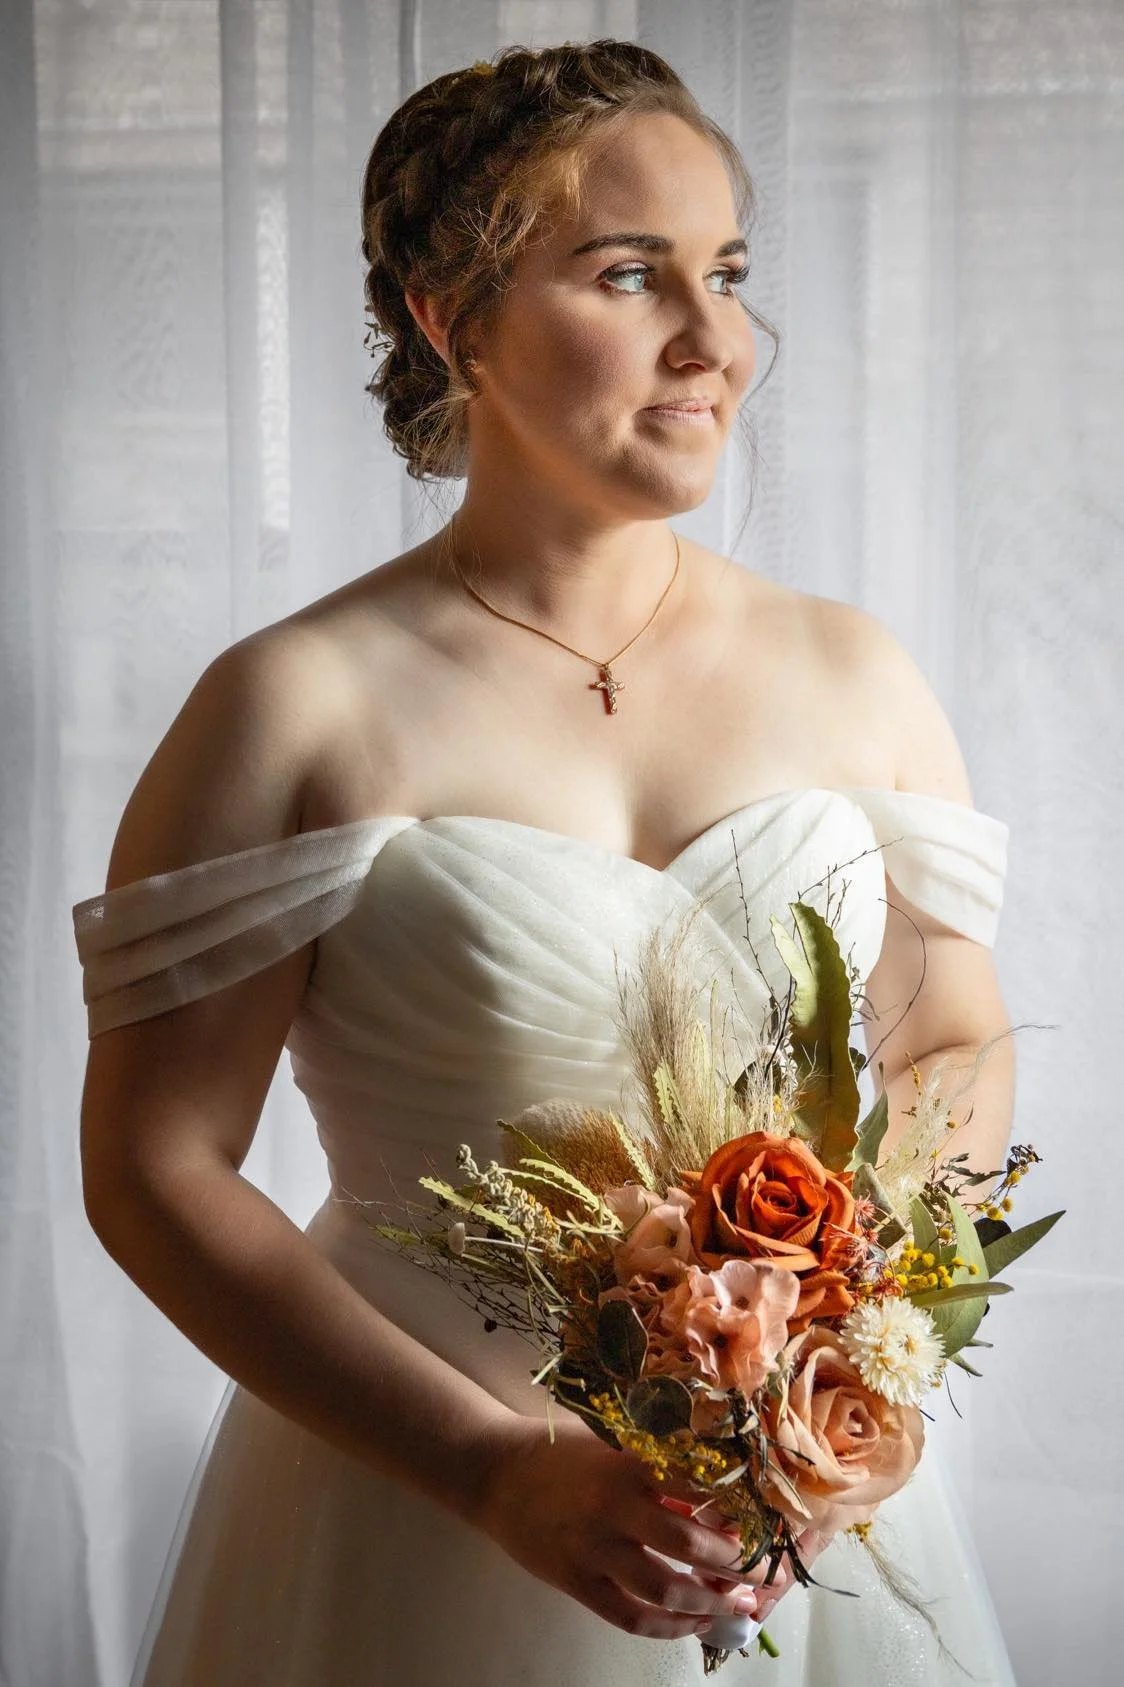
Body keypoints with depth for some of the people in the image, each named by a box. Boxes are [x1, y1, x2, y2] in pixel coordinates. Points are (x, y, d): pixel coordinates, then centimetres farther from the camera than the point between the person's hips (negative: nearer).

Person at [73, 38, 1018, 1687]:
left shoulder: (852, 673, 0)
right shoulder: (299, 706, -11)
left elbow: (963, 1054, 6)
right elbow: (156, 1165, -10)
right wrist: (498, 1471, -17)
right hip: (422, 1515, -3)